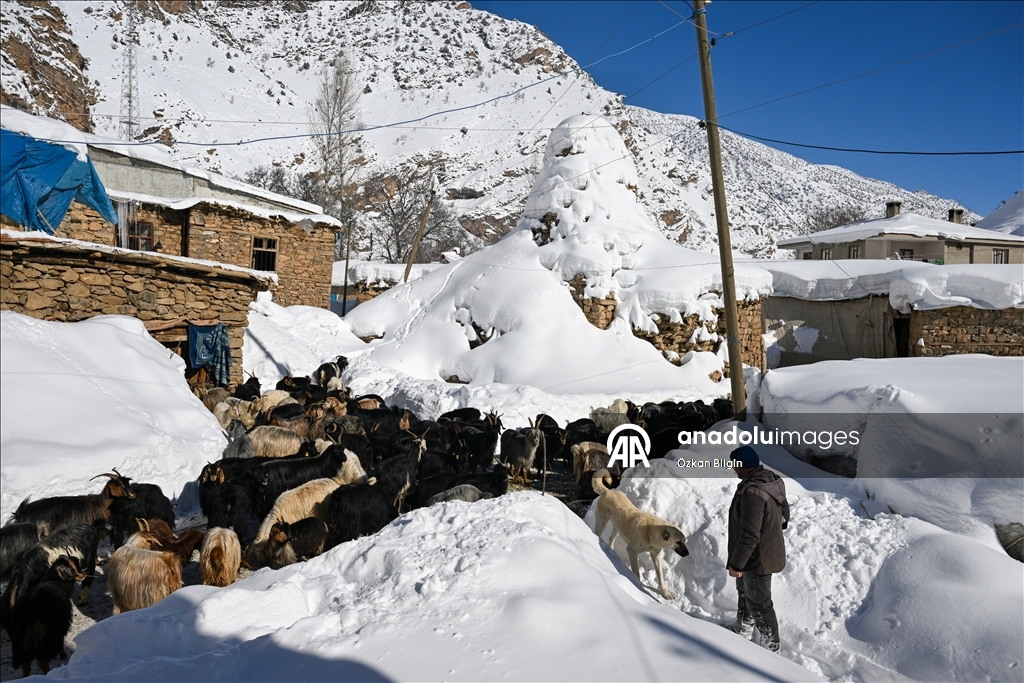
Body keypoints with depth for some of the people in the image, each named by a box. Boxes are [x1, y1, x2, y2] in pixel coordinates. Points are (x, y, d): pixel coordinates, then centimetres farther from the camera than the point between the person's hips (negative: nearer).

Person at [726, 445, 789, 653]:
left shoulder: (752, 492, -34)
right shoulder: (772, 481, -2)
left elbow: (749, 535, -31)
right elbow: (784, 511, 14)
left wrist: (736, 564, -22)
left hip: (757, 559, -10)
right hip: (769, 550, 10)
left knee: (759, 604, 9)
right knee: (745, 593, 28)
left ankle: (770, 646, 26)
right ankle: (742, 631, 47)